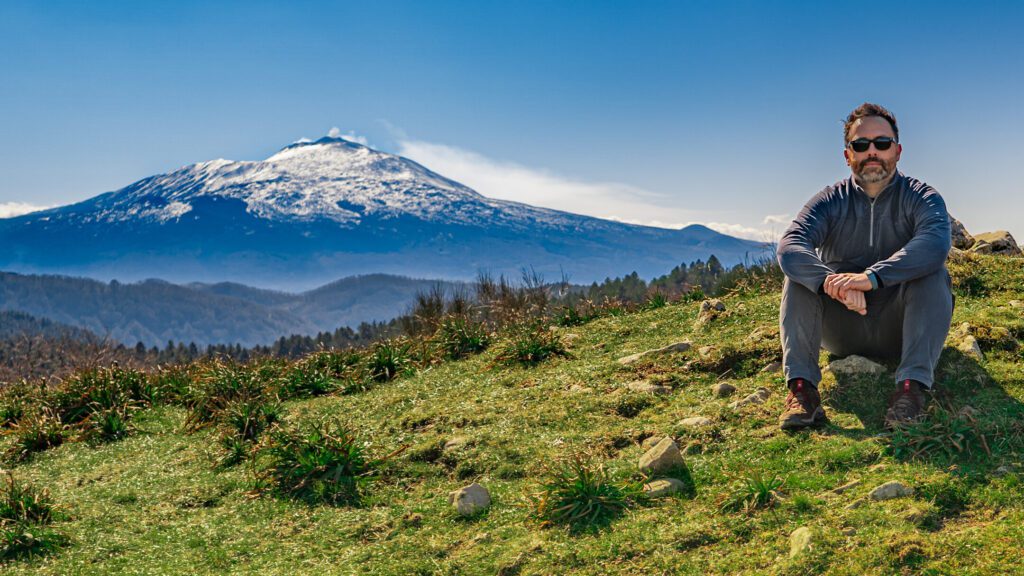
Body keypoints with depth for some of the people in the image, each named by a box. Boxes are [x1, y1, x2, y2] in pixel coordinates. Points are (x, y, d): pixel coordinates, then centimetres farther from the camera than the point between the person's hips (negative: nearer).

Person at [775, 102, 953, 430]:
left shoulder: (920, 197, -3)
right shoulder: (830, 201, 0)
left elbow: (936, 242, -28)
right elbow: (789, 247, -21)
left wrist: (872, 277, -43)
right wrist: (831, 282, -42)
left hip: (898, 328, -1)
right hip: (842, 335, 1)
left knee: (932, 271, -25)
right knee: (801, 273, -19)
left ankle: (912, 385, -33)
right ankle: (801, 386, -29)